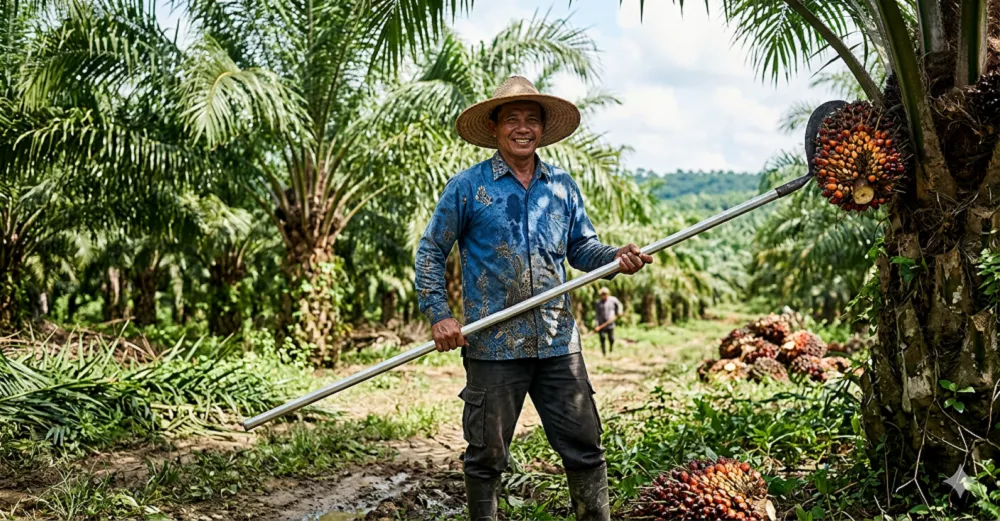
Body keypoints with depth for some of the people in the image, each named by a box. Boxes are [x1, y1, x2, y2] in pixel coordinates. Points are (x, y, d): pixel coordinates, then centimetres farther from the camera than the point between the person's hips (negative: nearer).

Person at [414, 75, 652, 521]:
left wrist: (616, 258, -6)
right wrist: (439, 315, -8)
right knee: (486, 455, 8)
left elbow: (581, 247, 15)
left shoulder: (562, 185, 11)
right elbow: (430, 253, 2)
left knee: (584, 447, 7)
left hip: (558, 343, 3)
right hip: (493, 345, -3)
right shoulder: (467, 187, -1)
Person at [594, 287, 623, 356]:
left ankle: (611, 352, 25)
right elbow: (596, 314, -3)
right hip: (601, 325, -1)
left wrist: (619, 312, 10)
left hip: (610, 324, 1)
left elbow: (619, 304, 24)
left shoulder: (613, 300, 3)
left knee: (611, 339, 2)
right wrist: (596, 324, -11)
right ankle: (603, 354, 5)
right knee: (602, 340, -4)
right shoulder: (598, 303, -1)